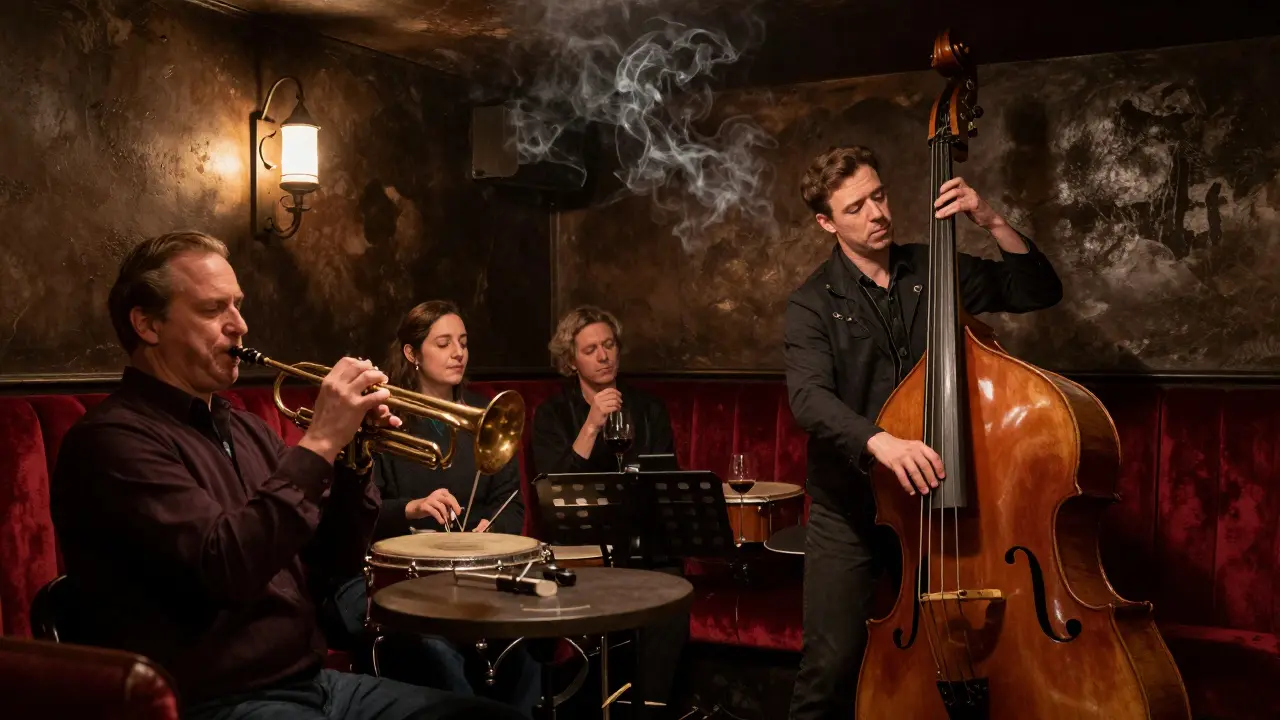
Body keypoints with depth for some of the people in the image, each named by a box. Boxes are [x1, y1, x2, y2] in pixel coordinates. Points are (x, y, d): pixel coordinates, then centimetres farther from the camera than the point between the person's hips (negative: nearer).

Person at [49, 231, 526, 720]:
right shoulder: (114, 438, -11)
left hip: (312, 679, 8)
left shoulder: (245, 429, 14)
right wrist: (318, 444, -21)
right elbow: (225, 568, -25)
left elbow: (329, 567, 11)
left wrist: (352, 456, -3)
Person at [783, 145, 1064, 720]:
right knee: (832, 665, -5)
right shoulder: (813, 304, -6)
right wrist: (878, 440, -41)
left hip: (933, 498, 3)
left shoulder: (935, 270, 4)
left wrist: (992, 224, -10)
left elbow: (1040, 292, 5)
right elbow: (809, 397, -22)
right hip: (850, 509, -2)